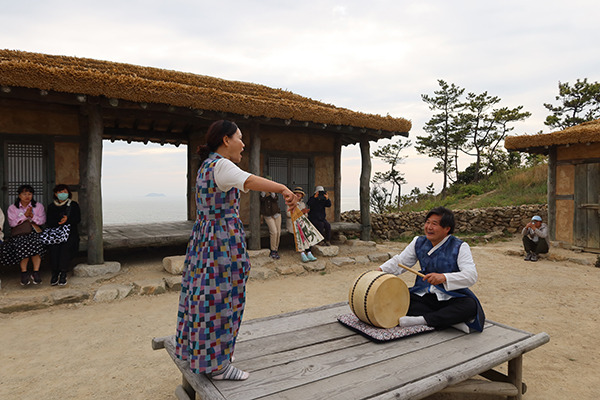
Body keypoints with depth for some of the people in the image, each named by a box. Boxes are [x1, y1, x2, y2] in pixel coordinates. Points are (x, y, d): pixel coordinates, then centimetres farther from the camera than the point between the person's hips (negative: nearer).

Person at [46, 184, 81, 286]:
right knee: (53, 247, -30)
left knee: (66, 247, -32)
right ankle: (55, 273, -23)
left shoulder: (73, 205, 14)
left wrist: (67, 220, -18)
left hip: (70, 233, -2)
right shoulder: (51, 206, 19)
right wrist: (60, 222, -13)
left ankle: (63, 274, -28)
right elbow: (49, 222, 7)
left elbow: (78, 219, 1)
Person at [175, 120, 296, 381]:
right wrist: (283, 189, -46)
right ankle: (216, 365, 11)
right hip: (223, 240, -10)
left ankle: (195, 350, 33)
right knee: (220, 298, -2)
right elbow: (248, 181, -37)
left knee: (204, 294, 18)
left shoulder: (206, 165, 15)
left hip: (204, 238, 10)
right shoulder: (221, 165, -17)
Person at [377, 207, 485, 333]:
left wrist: (444, 277, -38)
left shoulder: (459, 247, -10)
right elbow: (400, 261, 10)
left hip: (451, 297, -4)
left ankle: (422, 320, -31)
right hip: (423, 294, 4)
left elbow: (471, 276, -22)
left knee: (470, 306, -35)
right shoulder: (418, 243, 5)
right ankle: (449, 320, -21)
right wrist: (380, 270, -8)